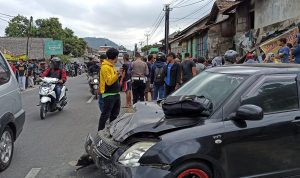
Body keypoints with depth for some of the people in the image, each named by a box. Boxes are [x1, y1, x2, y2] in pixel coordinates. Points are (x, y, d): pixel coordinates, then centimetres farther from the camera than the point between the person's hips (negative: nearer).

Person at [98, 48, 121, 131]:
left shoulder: (111, 66, 15)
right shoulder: (105, 67, -15)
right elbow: (109, 81, -24)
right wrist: (117, 74, -34)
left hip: (115, 93, 10)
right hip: (109, 94, -10)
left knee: (115, 114, 17)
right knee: (105, 114, -7)